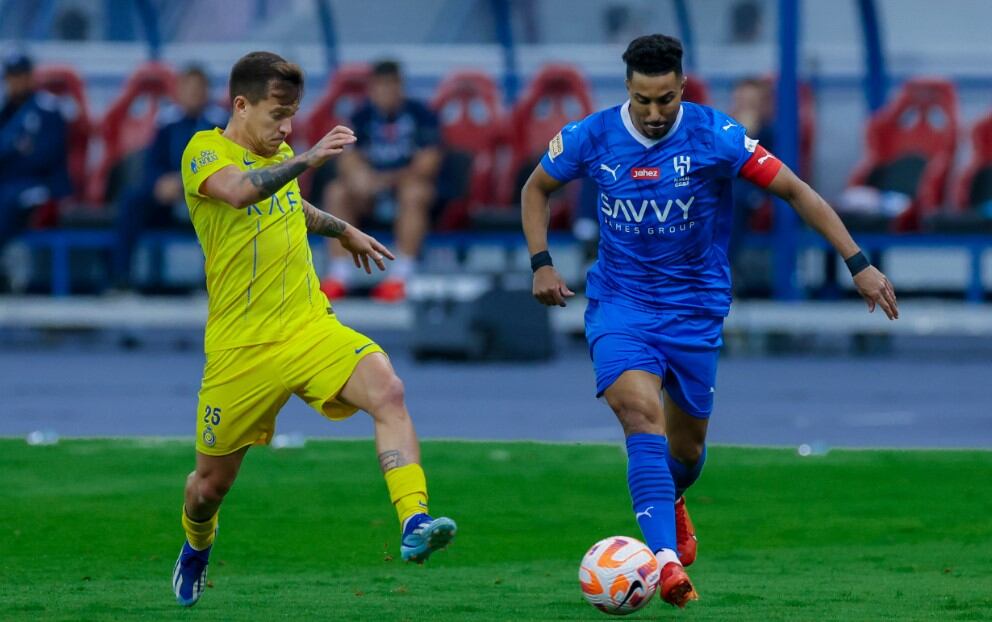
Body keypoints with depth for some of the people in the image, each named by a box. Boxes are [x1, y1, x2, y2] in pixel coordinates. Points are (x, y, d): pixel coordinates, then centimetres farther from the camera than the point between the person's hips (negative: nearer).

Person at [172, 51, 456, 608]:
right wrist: (308, 159, -41)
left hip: (311, 327, 4)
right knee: (212, 482, 9)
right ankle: (197, 545, 45)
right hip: (242, 346, -4)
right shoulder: (205, 152, -9)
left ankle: (415, 524, -36)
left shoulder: (279, 155, 11)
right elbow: (240, 191, -34)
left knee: (388, 390, -26)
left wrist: (344, 231, 46)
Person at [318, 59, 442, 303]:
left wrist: (388, 179, -26)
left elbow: (427, 164, -13)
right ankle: (338, 275, -27)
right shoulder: (362, 117, 4)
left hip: (408, 181, -3)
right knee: (336, 192, -24)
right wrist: (357, 174, -28)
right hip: (370, 193, 3)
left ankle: (400, 277, -38)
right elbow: (347, 159, -3)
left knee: (415, 192, -37)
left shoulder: (420, 114, -5)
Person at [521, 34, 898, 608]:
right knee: (642, 414, -25)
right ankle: (667, 559, -33)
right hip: (620, 304, 0)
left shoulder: (714, 136, -15)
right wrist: (541, 264, -2)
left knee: (686, 448, 11)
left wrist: (859, 265, -14)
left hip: (696, 310, 0)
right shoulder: (592, 137, -8)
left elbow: (794, 190, -11)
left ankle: (669, 502, 49)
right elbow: (537, 188, 10)